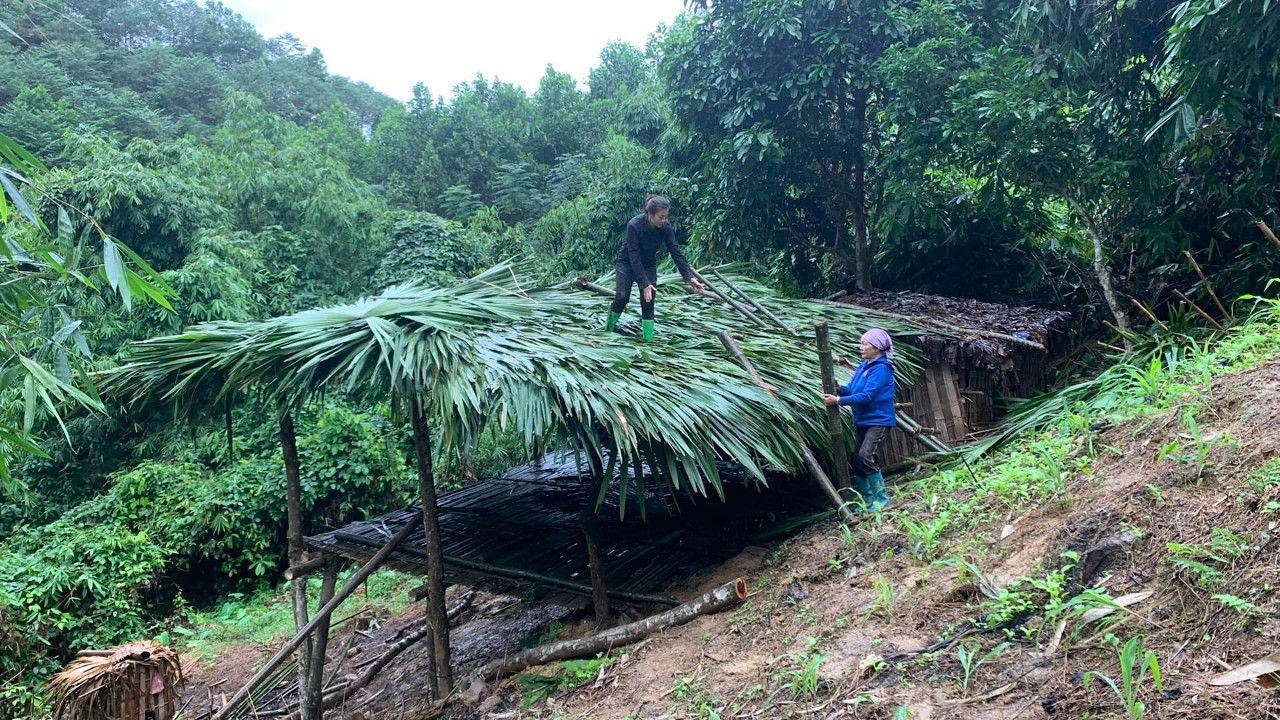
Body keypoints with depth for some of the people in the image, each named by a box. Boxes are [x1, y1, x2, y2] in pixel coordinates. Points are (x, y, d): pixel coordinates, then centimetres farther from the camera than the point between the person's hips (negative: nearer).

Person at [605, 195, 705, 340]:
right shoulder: (634, 225, -33)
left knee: (648, 300, -5)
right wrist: (644, 283, -35)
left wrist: (689, 277, -26)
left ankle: (648, 339, -1)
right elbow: (634, 257, -32)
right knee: (622, 296, -15)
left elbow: (676, 252, -19)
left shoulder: (665, 226, -21)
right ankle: (609, 328, 7)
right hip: (627, 262, -3)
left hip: (648, 264, 4)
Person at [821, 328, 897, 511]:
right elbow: (851, 389, 9)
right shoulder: (863, 366, 11)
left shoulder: (881, 369, -16)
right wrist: (837, 389, -12)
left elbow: (867, 395, -24)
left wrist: (838, 400, -24)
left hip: (879, 421, -9)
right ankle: (868, 500, 18)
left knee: (866, 456, -21)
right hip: (863, 421, 9)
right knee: (856, 461, 7)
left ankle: (881, 498, -8)